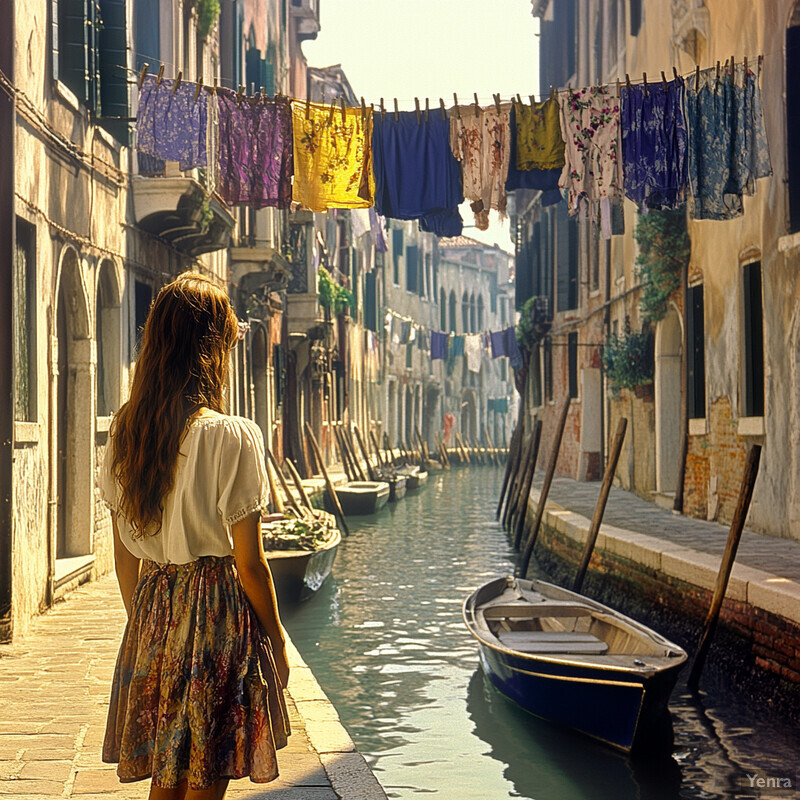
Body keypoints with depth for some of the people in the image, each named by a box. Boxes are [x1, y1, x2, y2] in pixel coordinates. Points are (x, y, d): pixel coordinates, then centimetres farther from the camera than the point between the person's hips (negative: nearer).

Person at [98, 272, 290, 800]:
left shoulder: (126, 433, 1)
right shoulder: (232, 437, -17)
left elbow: (124, 552, 8)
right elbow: (249, 564, -13)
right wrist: (277, 640, 0)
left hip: (153, 608, 6)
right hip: (218, 612, -6)